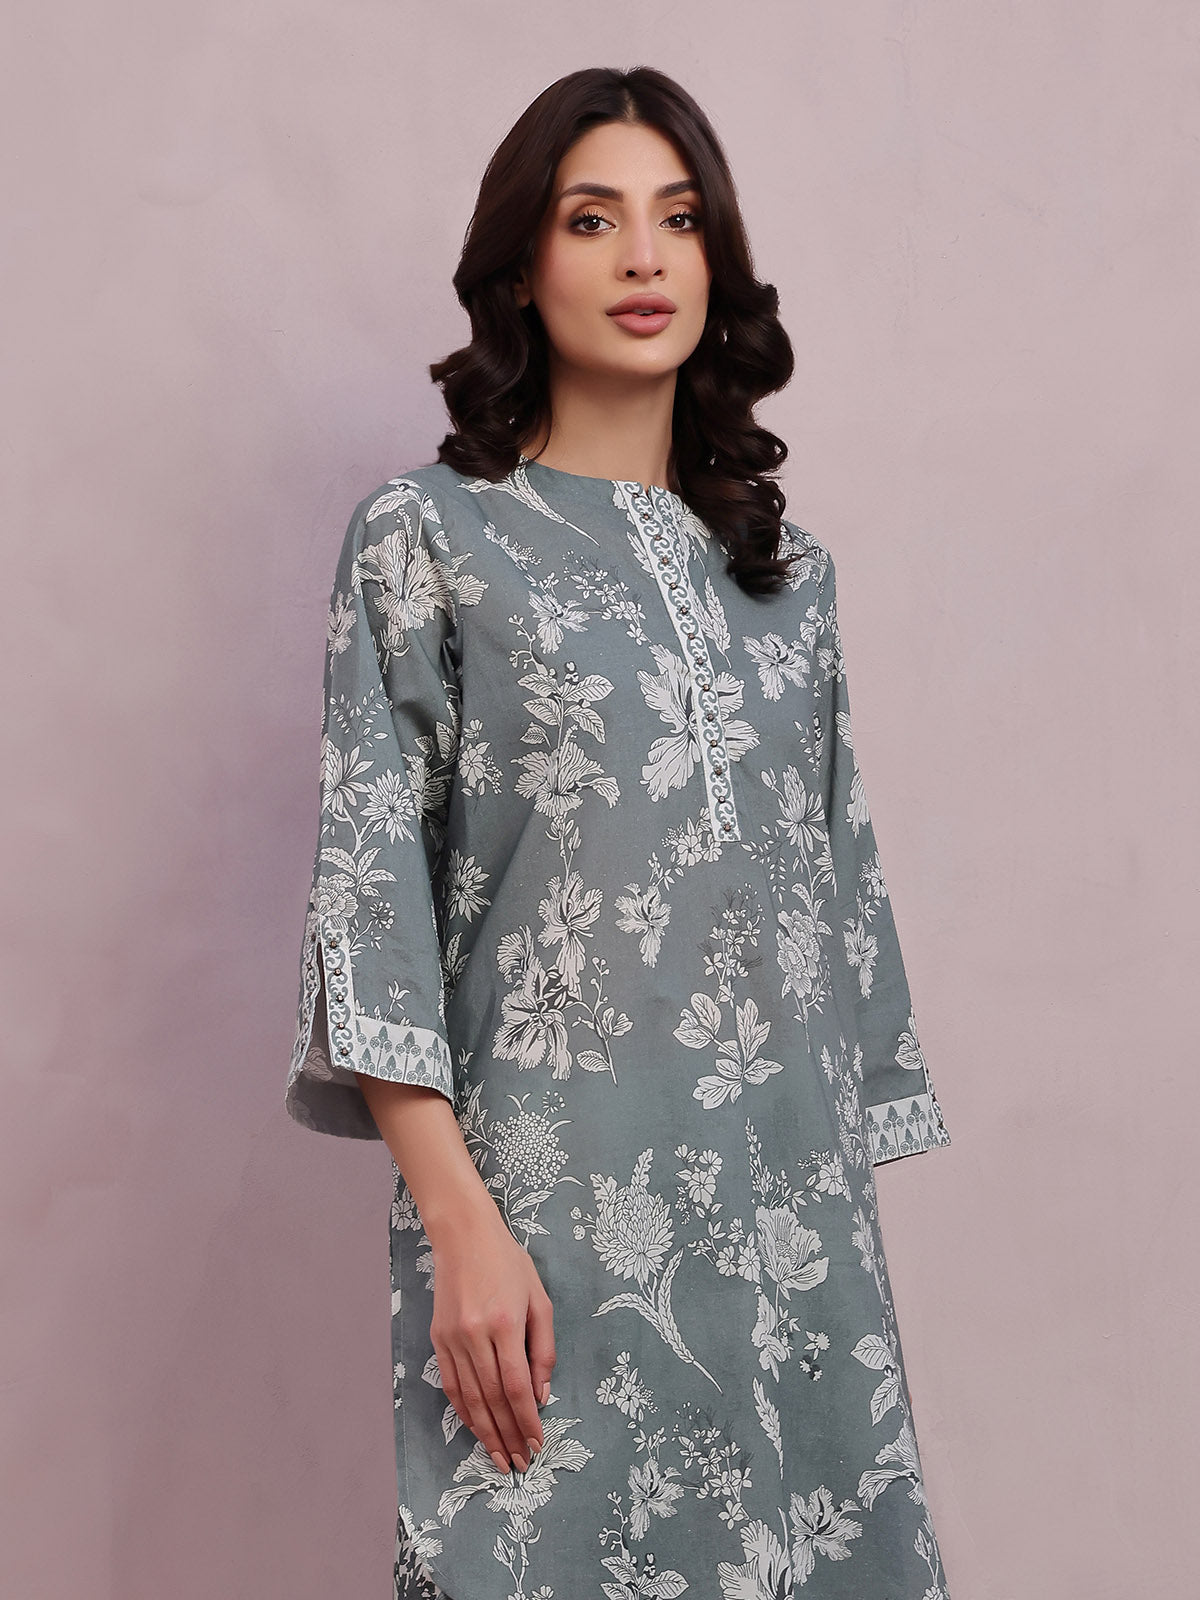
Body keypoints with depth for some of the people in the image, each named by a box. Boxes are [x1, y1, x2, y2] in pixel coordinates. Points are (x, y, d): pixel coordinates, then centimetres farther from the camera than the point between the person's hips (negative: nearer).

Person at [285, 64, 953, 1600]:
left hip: (798, 1217, 4)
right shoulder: (426, 534, 1)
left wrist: (851, 1196, 11)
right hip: (552, 1206, -4)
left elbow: (838, 883, 15)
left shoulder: (785, 565, 14)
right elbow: (373, 888, -6)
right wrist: (461, 1219, -15)